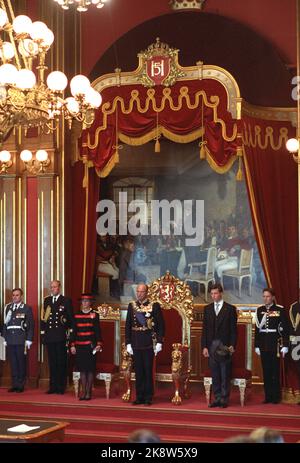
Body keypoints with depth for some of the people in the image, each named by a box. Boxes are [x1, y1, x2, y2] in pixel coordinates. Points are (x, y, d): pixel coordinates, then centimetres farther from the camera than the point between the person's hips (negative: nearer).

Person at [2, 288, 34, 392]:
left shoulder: (27, 308, 3)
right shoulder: (8, 308, 13)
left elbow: (31, 325, 0)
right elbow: (5, 324, 14)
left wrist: (29, 340, -5)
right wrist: (4, 338, 9)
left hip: (21, 341, -3)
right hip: (10, 340, 3)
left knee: (21, 363, -2)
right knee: (13, 363, 4)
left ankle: (21, 385, 4)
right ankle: (14, 385, 10)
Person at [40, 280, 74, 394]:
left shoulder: (66, 301, 1)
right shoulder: (47, 300, 13)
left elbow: (71, 318, -1)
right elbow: (43, 317, 14)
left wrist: (70, 334, -7)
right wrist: (42, 333, 7)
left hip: (61, 336, -4)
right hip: (49, 335, 4)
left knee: (61, 362, -1)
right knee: (52, 362, 8)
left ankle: (61, 387, 3)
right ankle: (53, 386, 13)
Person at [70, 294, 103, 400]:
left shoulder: (94, 315, 1)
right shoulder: (76, 316, 8)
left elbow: (98, 331, 0)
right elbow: (74, 331, 10)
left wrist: (99, 344, -9)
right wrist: (72, 345, 4)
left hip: (90, 346, -2)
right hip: (79, 346, 2)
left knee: (90, 370, 0)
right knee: (82, 370, 4)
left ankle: (89, 392, 6)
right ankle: (83, 392, 9)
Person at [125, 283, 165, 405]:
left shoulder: (154, 306, -1)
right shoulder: (132, 306, 9)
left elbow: (161, 325, -1)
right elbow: (128, 326, 11)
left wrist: (159, 342, -7)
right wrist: (128, 343, 5)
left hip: (149, 344, -3)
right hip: (136, 344, 3)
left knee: (148, 371, -1)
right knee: (138, 371, 6)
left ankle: (148, 397, 6)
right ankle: (139, 397, 13)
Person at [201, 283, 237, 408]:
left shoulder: (230, 309, 1)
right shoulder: (207, 309, 11)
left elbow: (233, 329, 0)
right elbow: (205, 329, 10)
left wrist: (232, 345, -9)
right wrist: (204, 346, 2)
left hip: (225, 346, -3)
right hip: (211, 346, 3)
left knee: (225, 375, -1)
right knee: (215, 375, 6)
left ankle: (224, 399, 5)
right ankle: (217, 398, 12)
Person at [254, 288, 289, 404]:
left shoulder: (280, 310, -3)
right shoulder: (259, 310, 8)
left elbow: (285, 328, -4)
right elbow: (257, 328, 11)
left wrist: (285, 345, -8)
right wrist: (257, 345, 8)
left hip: (275, 343, -3)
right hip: (263, 345, 4)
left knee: (275, 371, -1)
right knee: (266, 371, 6)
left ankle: (276, 396, 6)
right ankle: (268, 396, 12)